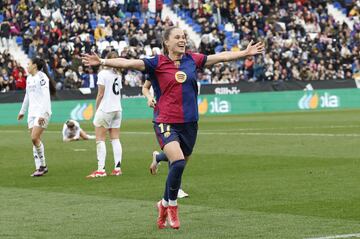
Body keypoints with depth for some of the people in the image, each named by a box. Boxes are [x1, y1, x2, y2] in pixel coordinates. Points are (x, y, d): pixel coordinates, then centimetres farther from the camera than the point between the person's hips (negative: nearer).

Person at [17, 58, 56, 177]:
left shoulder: (42, 77, -10)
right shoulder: (29, 78, 16)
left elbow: (46, 97, -17)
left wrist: (42, 114, -24)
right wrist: (22, 111, 33)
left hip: (42, 112, -8)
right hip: (32, 112, 8)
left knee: (35, 138, -17)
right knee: (34, 140, 3)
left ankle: (43, 165, -5)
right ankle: (39, 167, 6)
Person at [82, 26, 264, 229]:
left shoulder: (193, 60, 7)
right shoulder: (157, 63, -5)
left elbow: (221, 57, 17)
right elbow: (129, 63, -14)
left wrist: (246, 52, 22)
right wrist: (102, 62, -25)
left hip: (189, 124, 5)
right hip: (166, 123, -5)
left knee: (178, 169, 10)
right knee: (178, 163, -23)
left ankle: (164, 205, 33)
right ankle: (172, 206, 0)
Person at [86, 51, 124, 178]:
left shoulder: (103, 74, -8)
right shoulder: (117, 75, 10)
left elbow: (100, 94, -9)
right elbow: (119, 94, 12)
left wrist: (96, 109, -1)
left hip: (105, 109, -6)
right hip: (117, 109, 6)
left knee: (100, 139, -4)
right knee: (115, 139, 8)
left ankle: (101, 169, -11)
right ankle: (117, 168, 3)